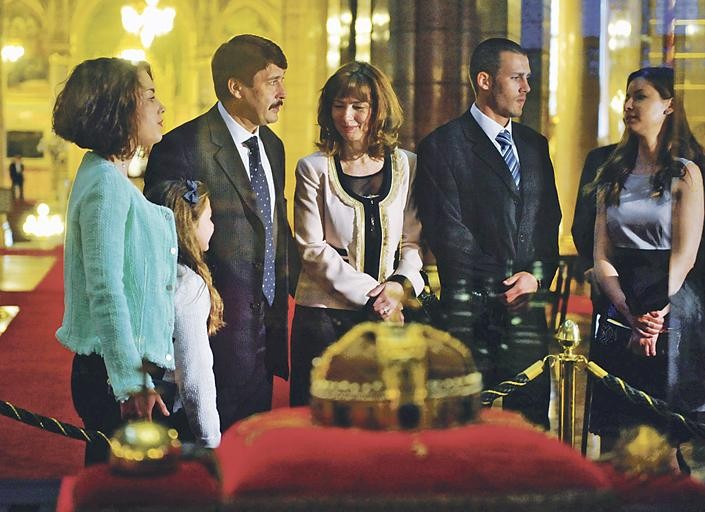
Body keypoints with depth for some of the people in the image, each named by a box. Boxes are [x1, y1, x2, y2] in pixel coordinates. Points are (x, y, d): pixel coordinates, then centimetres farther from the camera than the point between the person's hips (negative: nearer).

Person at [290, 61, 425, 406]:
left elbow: (413, 240, 9)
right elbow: (312, 248, -5)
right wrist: (371, 295, -11)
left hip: (389, 314, 2)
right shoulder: (314, 168, 0)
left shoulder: (407, 165, 7)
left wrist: (402, 285, -11)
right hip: (324, 314, -2)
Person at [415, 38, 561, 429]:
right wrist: (504, 285, -9)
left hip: (528, 307, 5)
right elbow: (447, 232, -9)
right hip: (472, 312, -5)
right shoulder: (442, 146, -3)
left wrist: (538, 275, -4)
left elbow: (550, 221, 15)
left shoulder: (534, 145, 16)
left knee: (531, 420, 6)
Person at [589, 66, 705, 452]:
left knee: (665, 436, -2)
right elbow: (601, 256, 5)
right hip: (618, 314, 4)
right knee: (613, 434, 4)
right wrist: (632, 314, -10)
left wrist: (655, 317, -17)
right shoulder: (613, 176, 13)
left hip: (672, 308, -4)